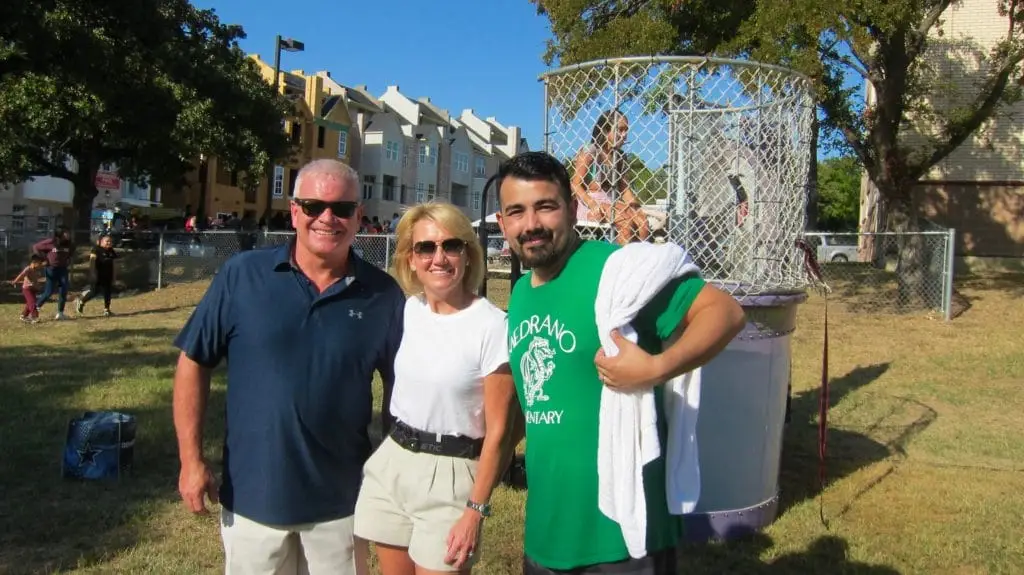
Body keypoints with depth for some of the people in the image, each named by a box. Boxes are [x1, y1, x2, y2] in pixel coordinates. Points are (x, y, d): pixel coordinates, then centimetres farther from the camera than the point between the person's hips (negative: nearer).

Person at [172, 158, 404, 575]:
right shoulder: (242, 275, -7)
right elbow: (194, 363, -2)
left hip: (341, 499, 1)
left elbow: (400, 385, 3)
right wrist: (191, 459, -5)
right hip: (252, 494, 0)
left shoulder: (384, 295, -5)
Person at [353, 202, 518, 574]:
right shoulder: (408, 310, 2)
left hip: (449, 474, -5)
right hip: (390, 463, 6)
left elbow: (497, 429, -13)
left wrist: (476, 510, -13)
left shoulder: (492, 325, -15)